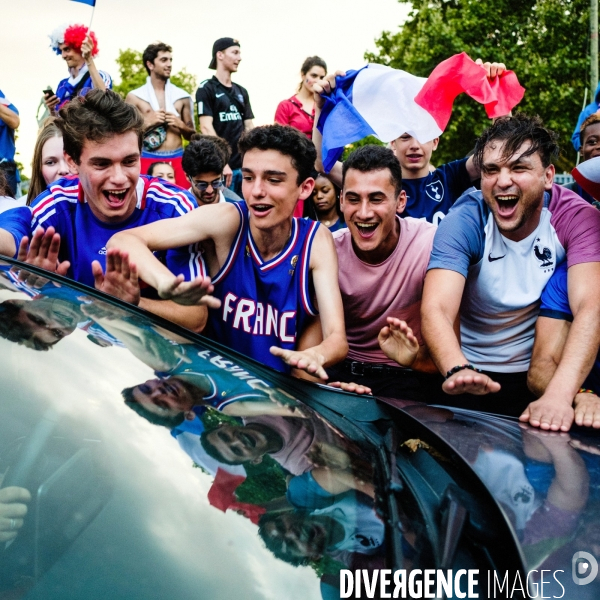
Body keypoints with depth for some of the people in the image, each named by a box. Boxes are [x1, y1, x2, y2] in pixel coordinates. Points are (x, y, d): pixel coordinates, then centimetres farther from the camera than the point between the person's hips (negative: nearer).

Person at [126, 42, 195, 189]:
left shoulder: (182, 96, 10)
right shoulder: (135, 97, 4)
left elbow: (192, 136, 15)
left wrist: (180, 125, -4)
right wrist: (147, 122, -9)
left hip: (177, 159, 2)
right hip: (148, 159, -2)